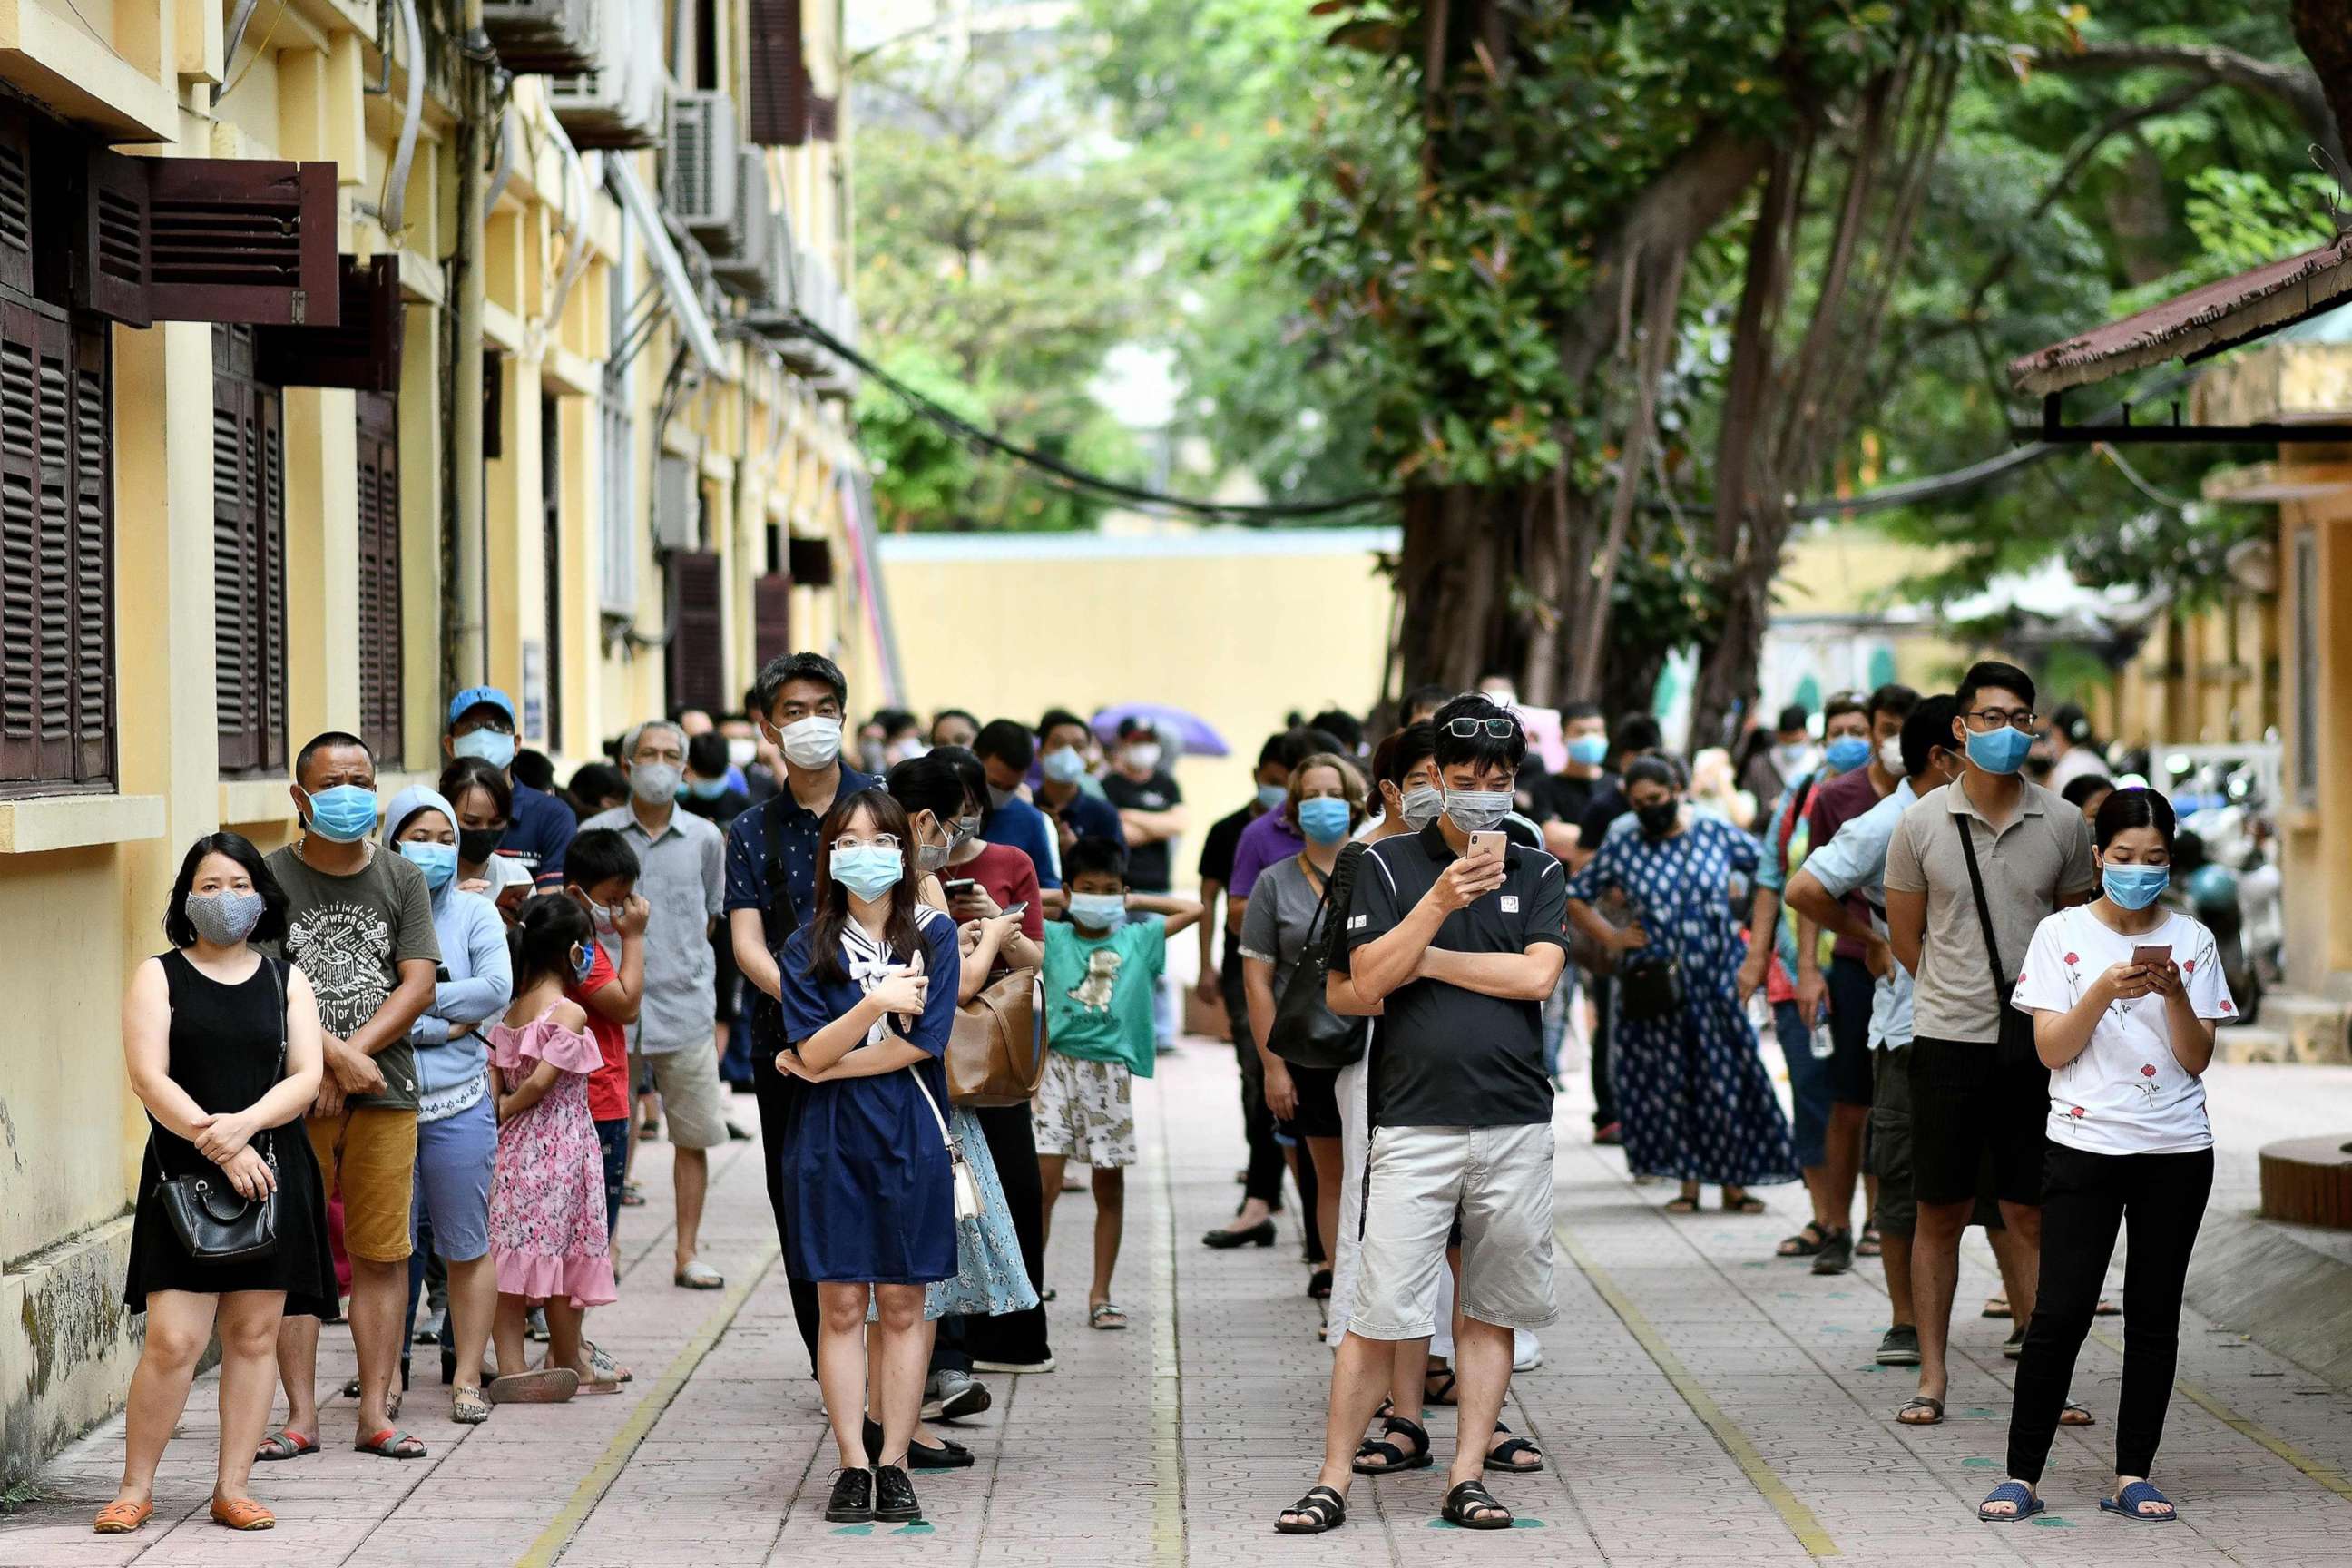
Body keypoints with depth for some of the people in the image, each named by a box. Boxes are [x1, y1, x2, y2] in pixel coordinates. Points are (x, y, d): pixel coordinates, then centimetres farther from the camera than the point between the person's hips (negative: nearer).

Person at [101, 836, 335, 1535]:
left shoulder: (286, 981, 11)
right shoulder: (159, 977, 4)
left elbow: (306, 1077, 1)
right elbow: (149, 1077, -7)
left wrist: (245, 1124, -17)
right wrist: (218, 1146, -17)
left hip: (271, 1172, 3)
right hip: (183, 1175, -3)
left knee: (254, 1332, 4)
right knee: (172, 1340, -8)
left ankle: (232, 1487, 10)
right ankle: (135, 1488, 3)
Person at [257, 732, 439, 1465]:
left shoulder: (402, 879, 9)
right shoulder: (270, 877, 2)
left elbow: (418, 985, 1)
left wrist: (351, 1056, -10)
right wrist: (337, 1056, -14)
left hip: (385, 1091, 2)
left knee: (382, 1253, 1)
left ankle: (376, 1412, 6)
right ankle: (301, 1414, 4)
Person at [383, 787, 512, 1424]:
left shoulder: (474, 913, 5)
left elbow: (498, 989, -9)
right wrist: (445, 1022, -11)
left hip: (457, 1106, 1)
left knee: (466, 1248, 5)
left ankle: (467, 1377, 13)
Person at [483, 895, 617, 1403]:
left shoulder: (510, 1013, 9)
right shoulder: (570, 1013, -13)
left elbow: (495, 1082, 5)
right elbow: (542, 1080, -18)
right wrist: (507, 1109, -4)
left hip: (514, 1146, 7)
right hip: (562, 1146, -7)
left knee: (513, 1252, 5)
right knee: (563, 1251, 3)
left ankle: (511, 1367, 3)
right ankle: (569, 1366, 13)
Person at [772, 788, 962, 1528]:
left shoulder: (933, 934, 1)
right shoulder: (807, 948, 3)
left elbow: (922, 1042, -8)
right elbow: (812, 1051, -8)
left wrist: (827, 1066, -7)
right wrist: (876, 1005, -22)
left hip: (911, 1141, 0)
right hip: (831, 1143, 1)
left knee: (901, 1308, 3)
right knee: (841, 1307, 1)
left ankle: (894, 1466, 7)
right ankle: (852, 1466, 5)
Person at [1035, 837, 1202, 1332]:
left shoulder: (1138, 939, 9)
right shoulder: (1052, 937, 5)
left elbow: (1193, 910, 13)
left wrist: (1134, 901, 11)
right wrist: (1055, 899, 4)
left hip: (1111, 1072, 2)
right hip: (1057, 1067, -2)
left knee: (1110, 1187, 7)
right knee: (1043, 1181, -8)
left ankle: (1100, 1295, 16)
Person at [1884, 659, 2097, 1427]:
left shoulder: (2063, 824, 2)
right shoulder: (1920, 824, -1)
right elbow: (1907, 938, 8)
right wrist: (1961, 997, 10)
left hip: (2035, 1044, 1)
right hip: (1948, 1042, -1)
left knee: (2033, 1219, 4)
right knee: (1941, 1215, 4)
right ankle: (1932, 1376, 13)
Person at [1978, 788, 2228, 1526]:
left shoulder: (2191, 940, 6)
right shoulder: (2063, 934, 1)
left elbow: (2198, 1058, 2)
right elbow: (2051, 1049, -5)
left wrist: (2175, 994, -14)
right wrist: (2104, 991, -19)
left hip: (2176, 1151, 2)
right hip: (2085, 1144, -2)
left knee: (2155, 1313, 5)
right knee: (2061, 1311, -7)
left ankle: (2132, 1475, 12)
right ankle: (2022, 1474, -1)